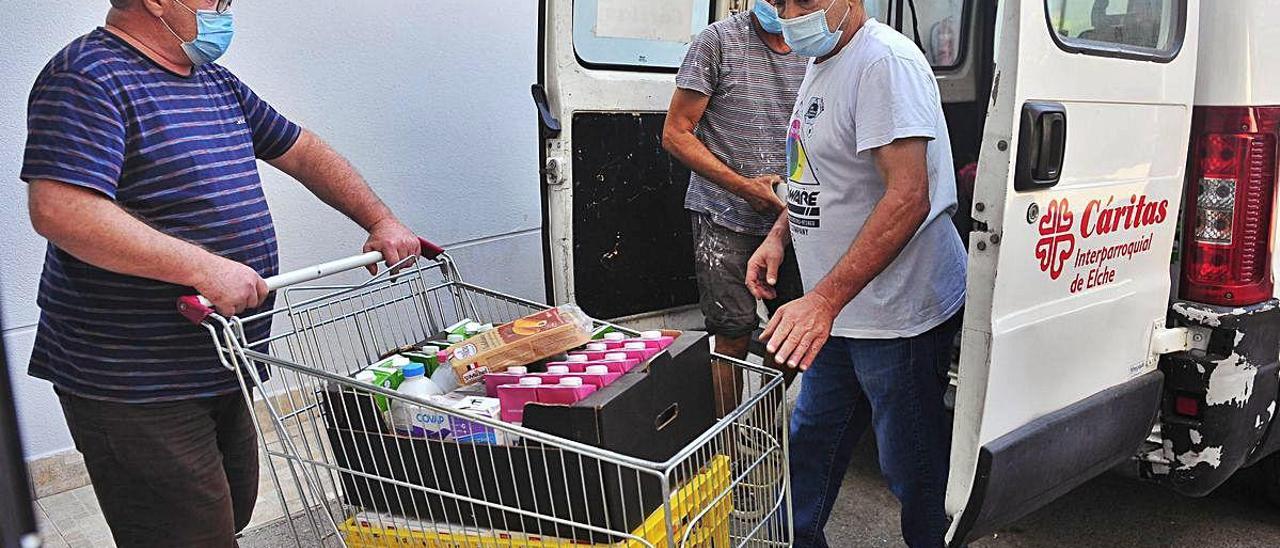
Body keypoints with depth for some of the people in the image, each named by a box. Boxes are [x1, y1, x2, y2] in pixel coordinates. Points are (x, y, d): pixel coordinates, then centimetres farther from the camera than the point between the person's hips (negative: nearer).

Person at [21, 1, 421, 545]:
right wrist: (203, 267, -30)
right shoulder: (88, 79, -15)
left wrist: (381, 220, 7)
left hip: (214, 370, 9)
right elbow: (59, 209, -27)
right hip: (132, 386, -9)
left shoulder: (215, 82, 14)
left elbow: (301, 152, 18)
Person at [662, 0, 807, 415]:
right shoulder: (718, 41, -5)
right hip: (725, 216, -5)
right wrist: (744, 186, -15)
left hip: (790, 216, 5)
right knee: (734, 337, -1)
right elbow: (675, 134, -7)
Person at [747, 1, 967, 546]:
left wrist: (824, 300, -31)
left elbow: (908, 197, -28)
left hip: (897, 313, -9)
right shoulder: (821, 64, 11)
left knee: (912, 466, 7)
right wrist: (779, 235, 9)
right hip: (838, 312, 10)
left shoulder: (885, 61, -20)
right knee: (811, 440, 21)